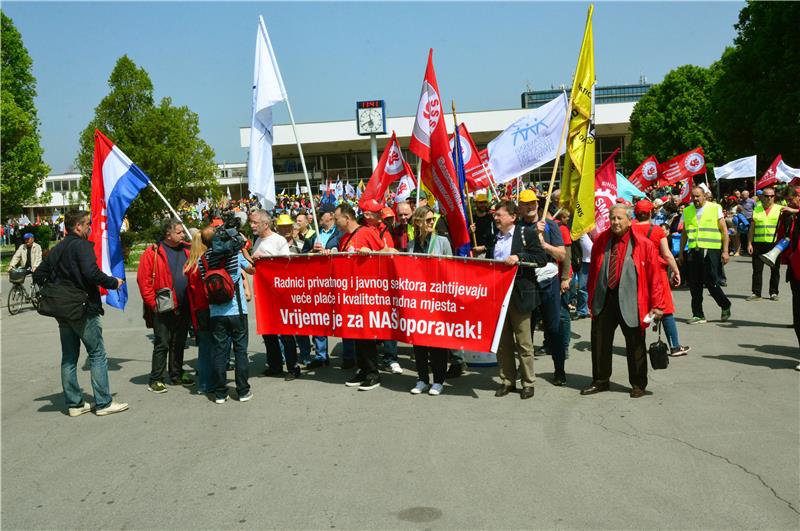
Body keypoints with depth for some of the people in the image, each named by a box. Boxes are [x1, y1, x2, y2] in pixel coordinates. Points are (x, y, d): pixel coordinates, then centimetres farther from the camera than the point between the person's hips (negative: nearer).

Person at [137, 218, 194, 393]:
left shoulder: (186, 251, 9)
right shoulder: (152, 253, -8)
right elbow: (144, 280, -11)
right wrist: (153, 303, -13)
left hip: (183, 308, 6)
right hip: (163, 309, -6)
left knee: (179, 343, 15)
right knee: (162, 344, -1)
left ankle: (177, 375, 26)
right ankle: (155, 380, 8)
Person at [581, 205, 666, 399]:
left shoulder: (644, 245, -5)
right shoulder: (601, 241, 6)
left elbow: (655, 275, -5)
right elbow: (593, 270, 13)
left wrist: (657, 305, -8)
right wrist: (591, 298, 13)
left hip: (630, 302, -3)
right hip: (603, 300, 4)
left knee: (635, 345, 7)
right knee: (599, 342, 10)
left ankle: (638, 384, 23)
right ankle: (600, 381, 26)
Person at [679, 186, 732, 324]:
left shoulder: (715, 208, 1)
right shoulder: (687, 211, 12)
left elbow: (724, 230, 1)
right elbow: (684, 233, 18)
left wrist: (725, 251, -6)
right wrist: (681, 253, 14)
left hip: (711, 251, -4)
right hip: (693, 251, 4)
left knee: (711, 283, -5)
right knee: (694, 285, 3)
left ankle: (725, 306, 22)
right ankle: (698, 315, 11)